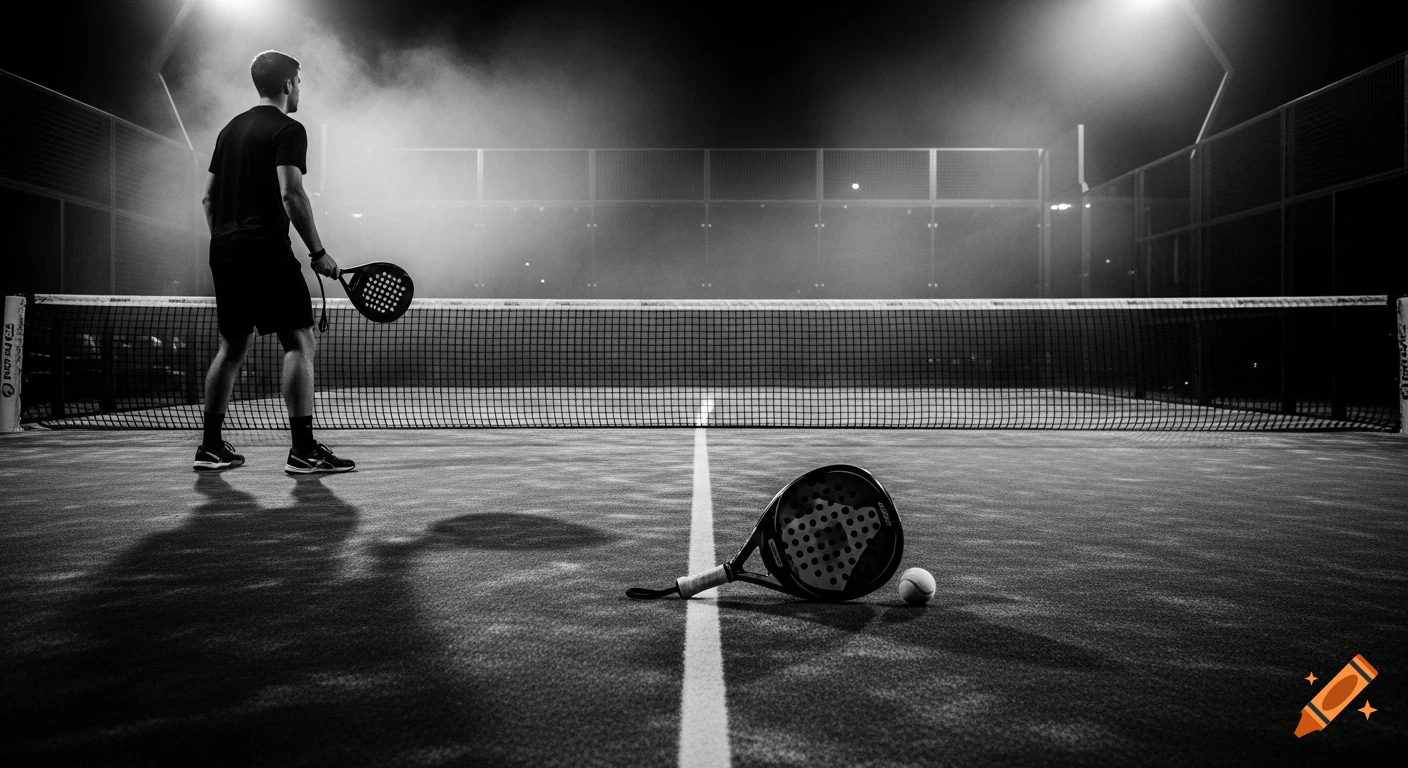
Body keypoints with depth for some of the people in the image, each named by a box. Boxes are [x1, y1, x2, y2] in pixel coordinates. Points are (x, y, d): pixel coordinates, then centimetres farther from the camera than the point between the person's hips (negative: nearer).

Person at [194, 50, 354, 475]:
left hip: (224, 252, 9)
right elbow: (290, 193, -16)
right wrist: (318, 252, -14)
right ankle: (303, 450, -14)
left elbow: (208, 197, 20)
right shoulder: (288, 129, -4)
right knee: (300, 342, -8)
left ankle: (211, 447, 17)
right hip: (267, 251, -8)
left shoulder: (230, 129, 20)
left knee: (232, 346, 14)